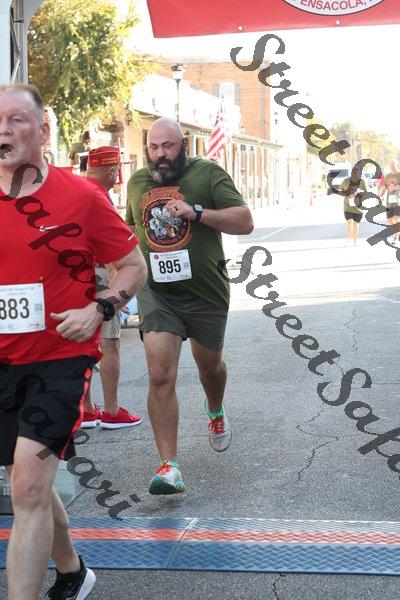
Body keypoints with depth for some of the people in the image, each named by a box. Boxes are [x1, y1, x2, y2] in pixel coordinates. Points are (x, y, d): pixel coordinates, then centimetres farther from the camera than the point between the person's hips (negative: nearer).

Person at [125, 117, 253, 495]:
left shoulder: (208, 173, -5)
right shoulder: (137, 182, 9)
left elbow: (244, 222, -12)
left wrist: (196, 212, -24)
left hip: (205, 291, -1)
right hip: (156, 292, 1)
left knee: (209, 364, 20)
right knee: (160, 376, -13)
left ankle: (215, 413, 54)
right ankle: (169, 467, -12)